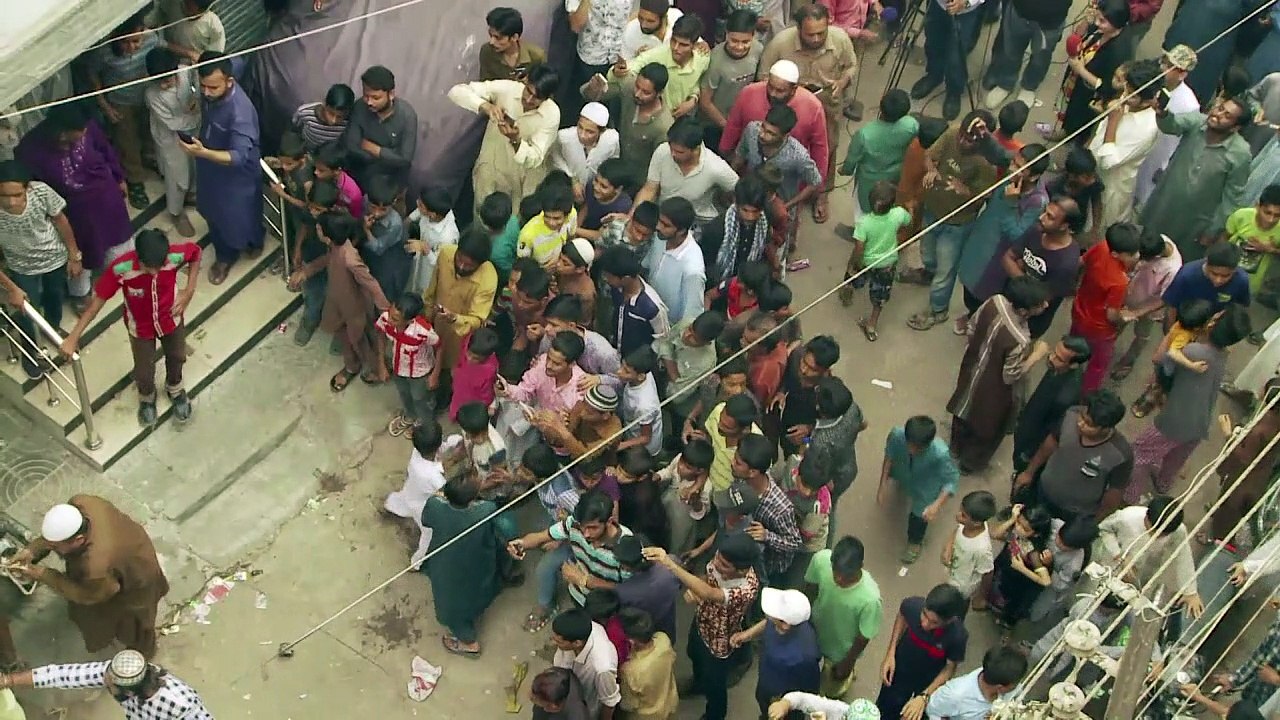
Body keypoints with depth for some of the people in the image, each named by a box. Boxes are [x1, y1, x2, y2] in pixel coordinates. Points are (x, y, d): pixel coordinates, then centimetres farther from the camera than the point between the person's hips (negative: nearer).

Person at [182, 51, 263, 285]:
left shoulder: (239, 110, -41)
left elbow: (239, 156, -44)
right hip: (211, 166, 7)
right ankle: (225, 256, 49)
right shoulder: (212, 93, -17)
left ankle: (252, 242, 54)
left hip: (237, 173, -7)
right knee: (215, 211, 25)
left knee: (239, 214, 20)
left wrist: (203, 153, -56)